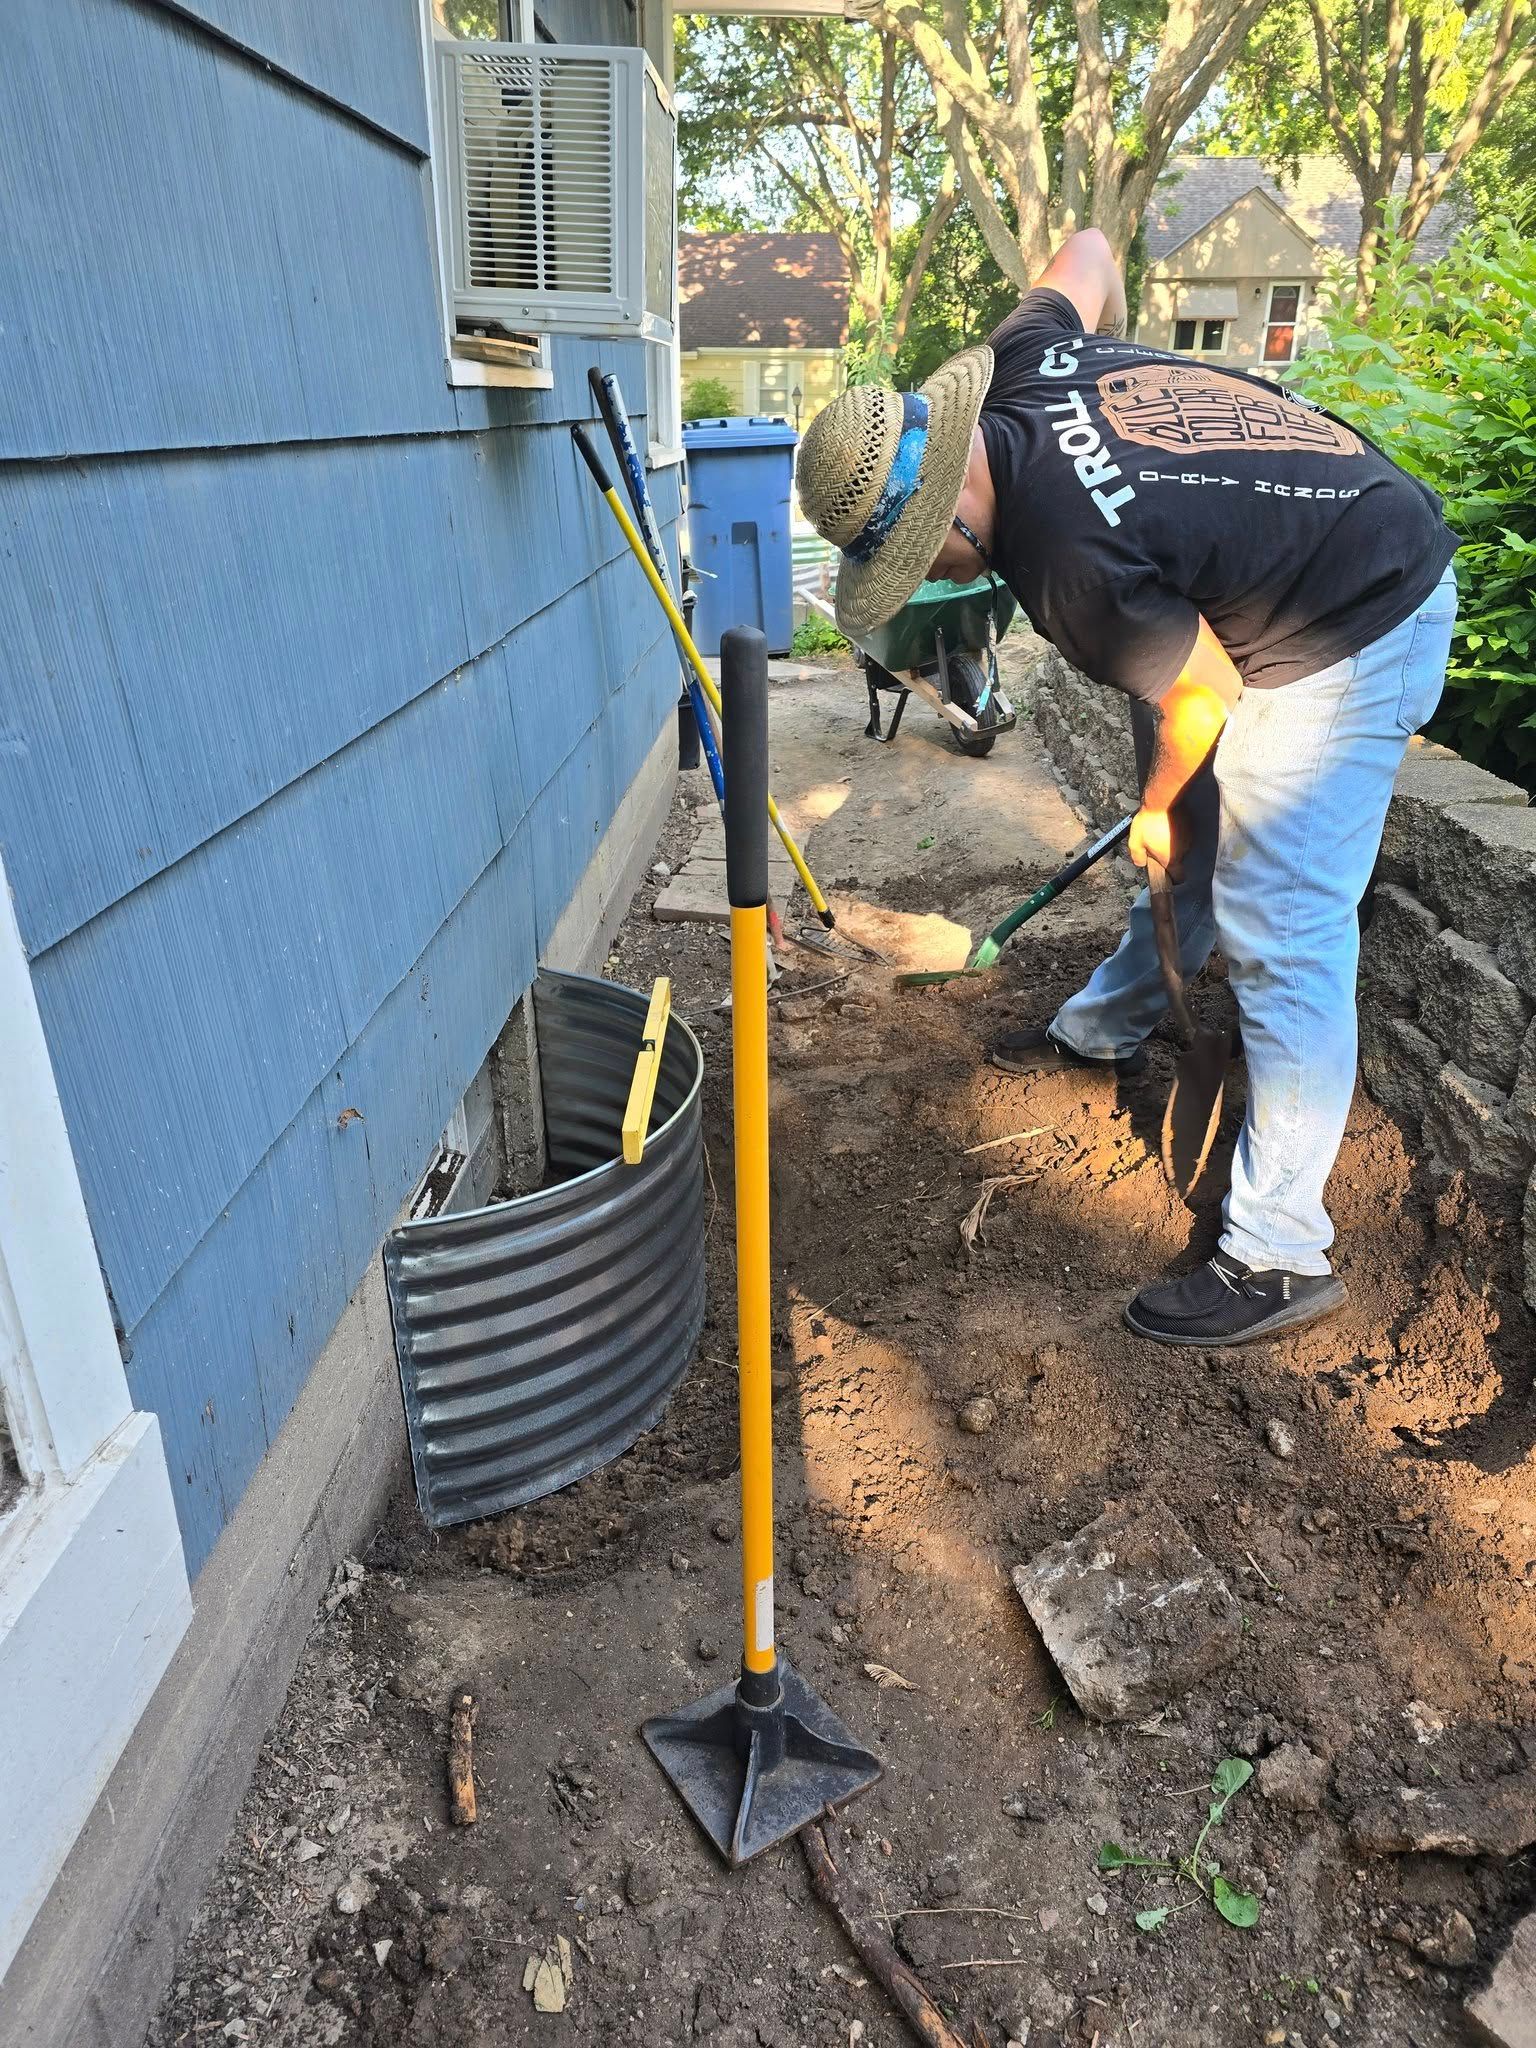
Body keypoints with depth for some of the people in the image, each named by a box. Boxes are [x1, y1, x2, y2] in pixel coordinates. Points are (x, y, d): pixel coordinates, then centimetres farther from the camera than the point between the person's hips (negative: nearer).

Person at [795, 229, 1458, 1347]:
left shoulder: (1065, 562, -31)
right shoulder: (1019, 364, -7)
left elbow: (1206, 692, -19)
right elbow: (1090, 251, 14)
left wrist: (1157, 812, 0)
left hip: (1361, 633, -10)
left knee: (1278, 928, -12)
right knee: (1197, 843, 20)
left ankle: (1281, 1256, -5)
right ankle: (1106, 1028, 39)